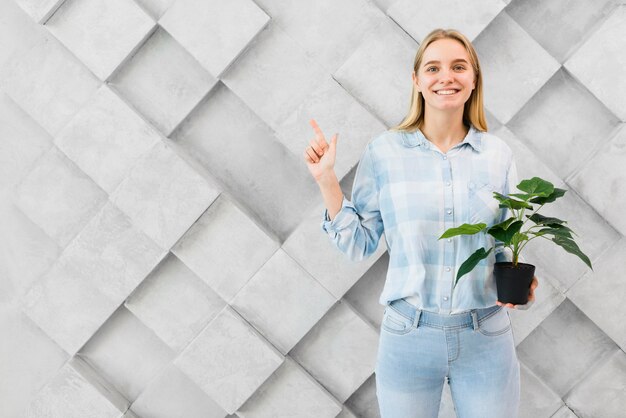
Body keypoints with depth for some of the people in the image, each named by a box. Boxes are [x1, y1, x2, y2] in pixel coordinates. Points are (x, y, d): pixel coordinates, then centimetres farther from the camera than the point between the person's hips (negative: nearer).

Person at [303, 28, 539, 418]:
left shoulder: (498, 154, 0)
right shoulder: (383, 151, -4)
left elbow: (508, 244, 9)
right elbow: (359, 244, -1)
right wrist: (327, 179, -9)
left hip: (487, 338, 1)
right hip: (408, 336, -1)